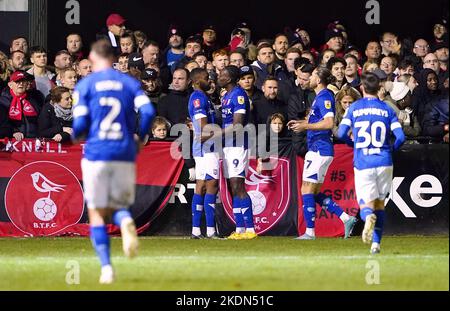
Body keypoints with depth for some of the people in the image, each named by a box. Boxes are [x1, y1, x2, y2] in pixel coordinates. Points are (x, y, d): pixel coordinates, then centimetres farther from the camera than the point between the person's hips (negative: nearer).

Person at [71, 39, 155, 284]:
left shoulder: (85, 85, 2)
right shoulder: (130, 82, 9)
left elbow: (80, 124, -5)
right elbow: (147, 111, -5)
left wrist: (75, 136, 18)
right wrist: (140, 139, 10)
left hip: (96, 154, -2)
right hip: (125, 154, 2)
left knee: (96, 213, 7)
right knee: (119, 207, 15)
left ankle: (106, 267, -7)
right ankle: (125, 222, -23)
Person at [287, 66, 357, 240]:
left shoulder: (324, 97, -14)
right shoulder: (320, 97, 17)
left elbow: (329, 123, -25)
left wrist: (305, 126, -23)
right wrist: (301, 122, 20)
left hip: (320, 150, -11)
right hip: (316, 149, 11)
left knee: (307, 190, -7)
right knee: (314, 193, 12)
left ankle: (310, 232, -5)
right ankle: (346, 218, 10)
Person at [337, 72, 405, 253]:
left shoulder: (354, 108, 3)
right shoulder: (387, 109, 4)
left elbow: (341, 133, -2)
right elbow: (400, 137, -3)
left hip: (362, 164, -1)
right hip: (384, 163, 1)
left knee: (366, 203, 3)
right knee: (380, 203, 15)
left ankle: (369, 217, -34)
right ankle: (376, 243, 10)